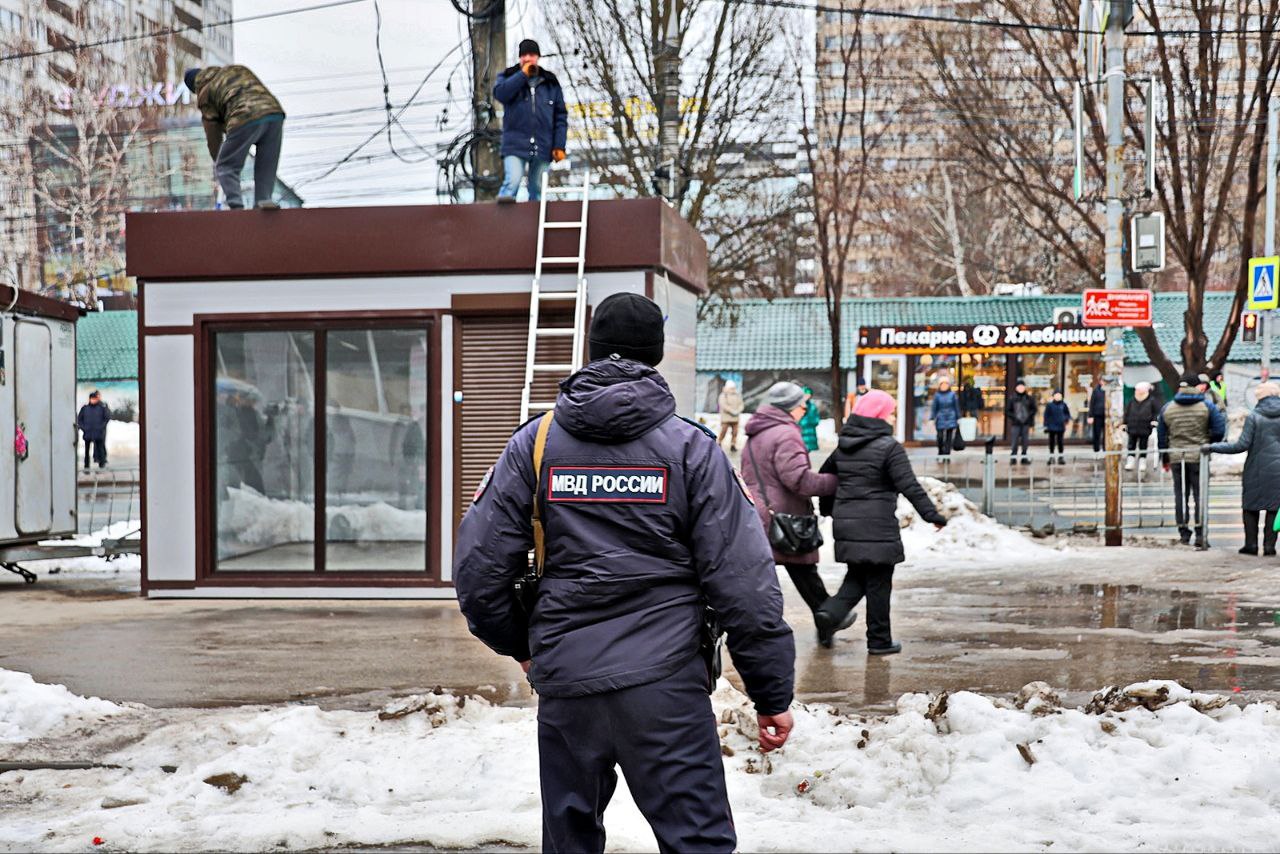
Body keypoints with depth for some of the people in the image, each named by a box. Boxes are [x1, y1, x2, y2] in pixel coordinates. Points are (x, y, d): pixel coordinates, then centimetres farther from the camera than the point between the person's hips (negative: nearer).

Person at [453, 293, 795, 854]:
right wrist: (773, 692, 0)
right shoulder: (691, 448, -3)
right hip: (665, 682, -3)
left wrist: (518, 642, 21)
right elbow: (744, 580, -7)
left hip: (564, 681, 3)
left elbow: (478, 565, 3)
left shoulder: (536, 442, 3)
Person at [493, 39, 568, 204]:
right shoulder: (508, 76, 10)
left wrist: (559, 146, 2)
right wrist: (523, 75, -9)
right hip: (516, 144, -2)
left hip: (543, 147, 2)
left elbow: (561, 116, 11)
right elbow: (500, 93, -13)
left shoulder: (550, 83, 13)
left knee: (538, 190, 4)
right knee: (513, 181, -22)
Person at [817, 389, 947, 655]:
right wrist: (932, 514, -14)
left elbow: (824, 475, 23)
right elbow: (910, 486, -17)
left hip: (845, 523, 6)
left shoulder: (844, 446, 11)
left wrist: (827, 508, 37)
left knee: (858, 576, 19)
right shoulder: (889, 447, -11)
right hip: (877, 527, -6)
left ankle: (831, 611, -4)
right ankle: (879, 640, 9)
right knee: (879, 583, 3)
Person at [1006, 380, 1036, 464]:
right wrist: (1014, 418, -10)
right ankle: (1013, 457, 0)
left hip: (1026, 423, 2)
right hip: (1015, 424, -2)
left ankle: (1024, 458, 13)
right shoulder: (1012, 399, -2)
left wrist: (1029, 417, -2)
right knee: (1014, 442, -6)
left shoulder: (1029, 398, 4)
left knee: (1025, 442, 6)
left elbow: (1033, 409, 11)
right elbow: (1007, 411, 1)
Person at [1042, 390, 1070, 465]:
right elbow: (1046, 416, -1)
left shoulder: (1063, 405, 0)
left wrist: (1068, 419, -5)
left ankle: (1061, 457, 11)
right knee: (1052, 442, 6)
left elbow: (1067, 413, 13)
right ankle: (1051, 457, 15)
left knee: (1060, 442, 4)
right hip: (1051, 427, 0)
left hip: (1060, 427, 0)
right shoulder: (1049, 405, -4)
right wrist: (1046, 426, -3)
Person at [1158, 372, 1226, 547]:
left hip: (1176, 457, 2)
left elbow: (1161, 435, 9)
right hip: (1199, 457, -2)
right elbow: (1219, 429, -8)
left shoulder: (1167, 408, 5)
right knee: (1200, 494, 2)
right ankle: (1200, 533, -2)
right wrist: (1210, 445, 9)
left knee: (1180, 494, 9)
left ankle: (1183, 532, 10)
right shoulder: (1206, 406, -3)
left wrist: (1165, 458, 17)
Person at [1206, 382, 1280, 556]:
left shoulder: (1254, 417, -7)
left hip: (1257, 470, -2)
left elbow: (1242, 445, -11)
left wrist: (1212, 447, -6)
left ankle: (1251, 544, 9)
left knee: (1251, 507, 10)